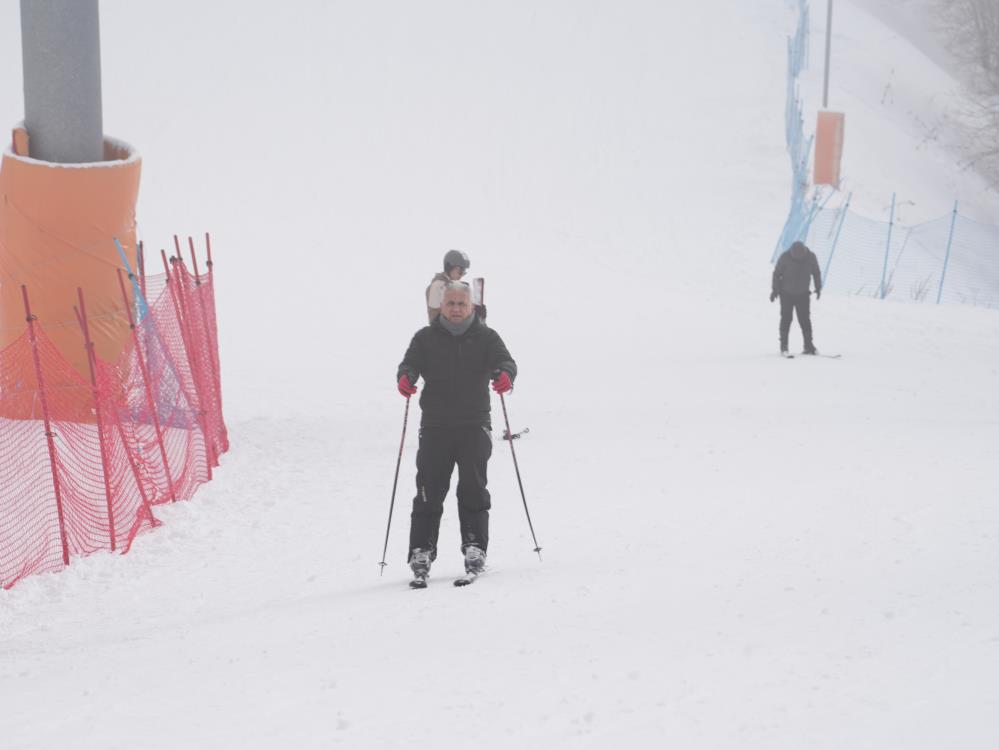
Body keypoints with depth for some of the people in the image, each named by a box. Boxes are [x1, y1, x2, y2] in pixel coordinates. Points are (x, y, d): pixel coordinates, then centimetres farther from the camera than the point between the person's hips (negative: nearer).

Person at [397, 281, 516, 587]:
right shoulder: (426, 338, 10)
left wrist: (505, 375, -31)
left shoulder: (485, 337, 8)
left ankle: (475, 548, 1)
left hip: (475, 424, 0)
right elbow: (410, 362, -3)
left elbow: (504, 360, -6)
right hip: (435, 426, 1)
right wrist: (406, 377, -27)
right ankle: (421, 553, 0)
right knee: (429, 490, -4)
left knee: (473, 487, -6)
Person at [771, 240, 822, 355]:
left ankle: (809, 346, 6)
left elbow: (816, 273, 3)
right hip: (786, 293, -1)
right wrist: (775, 289, -4)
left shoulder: (811, 257, -14)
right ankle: (784, 346, 6)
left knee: (805, 319, 0)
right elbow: (777, 273, -7)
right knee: (786, 318, -1)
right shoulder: (784, 257, -20)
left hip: (803, 294, 2)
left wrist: (818, 288, 6)